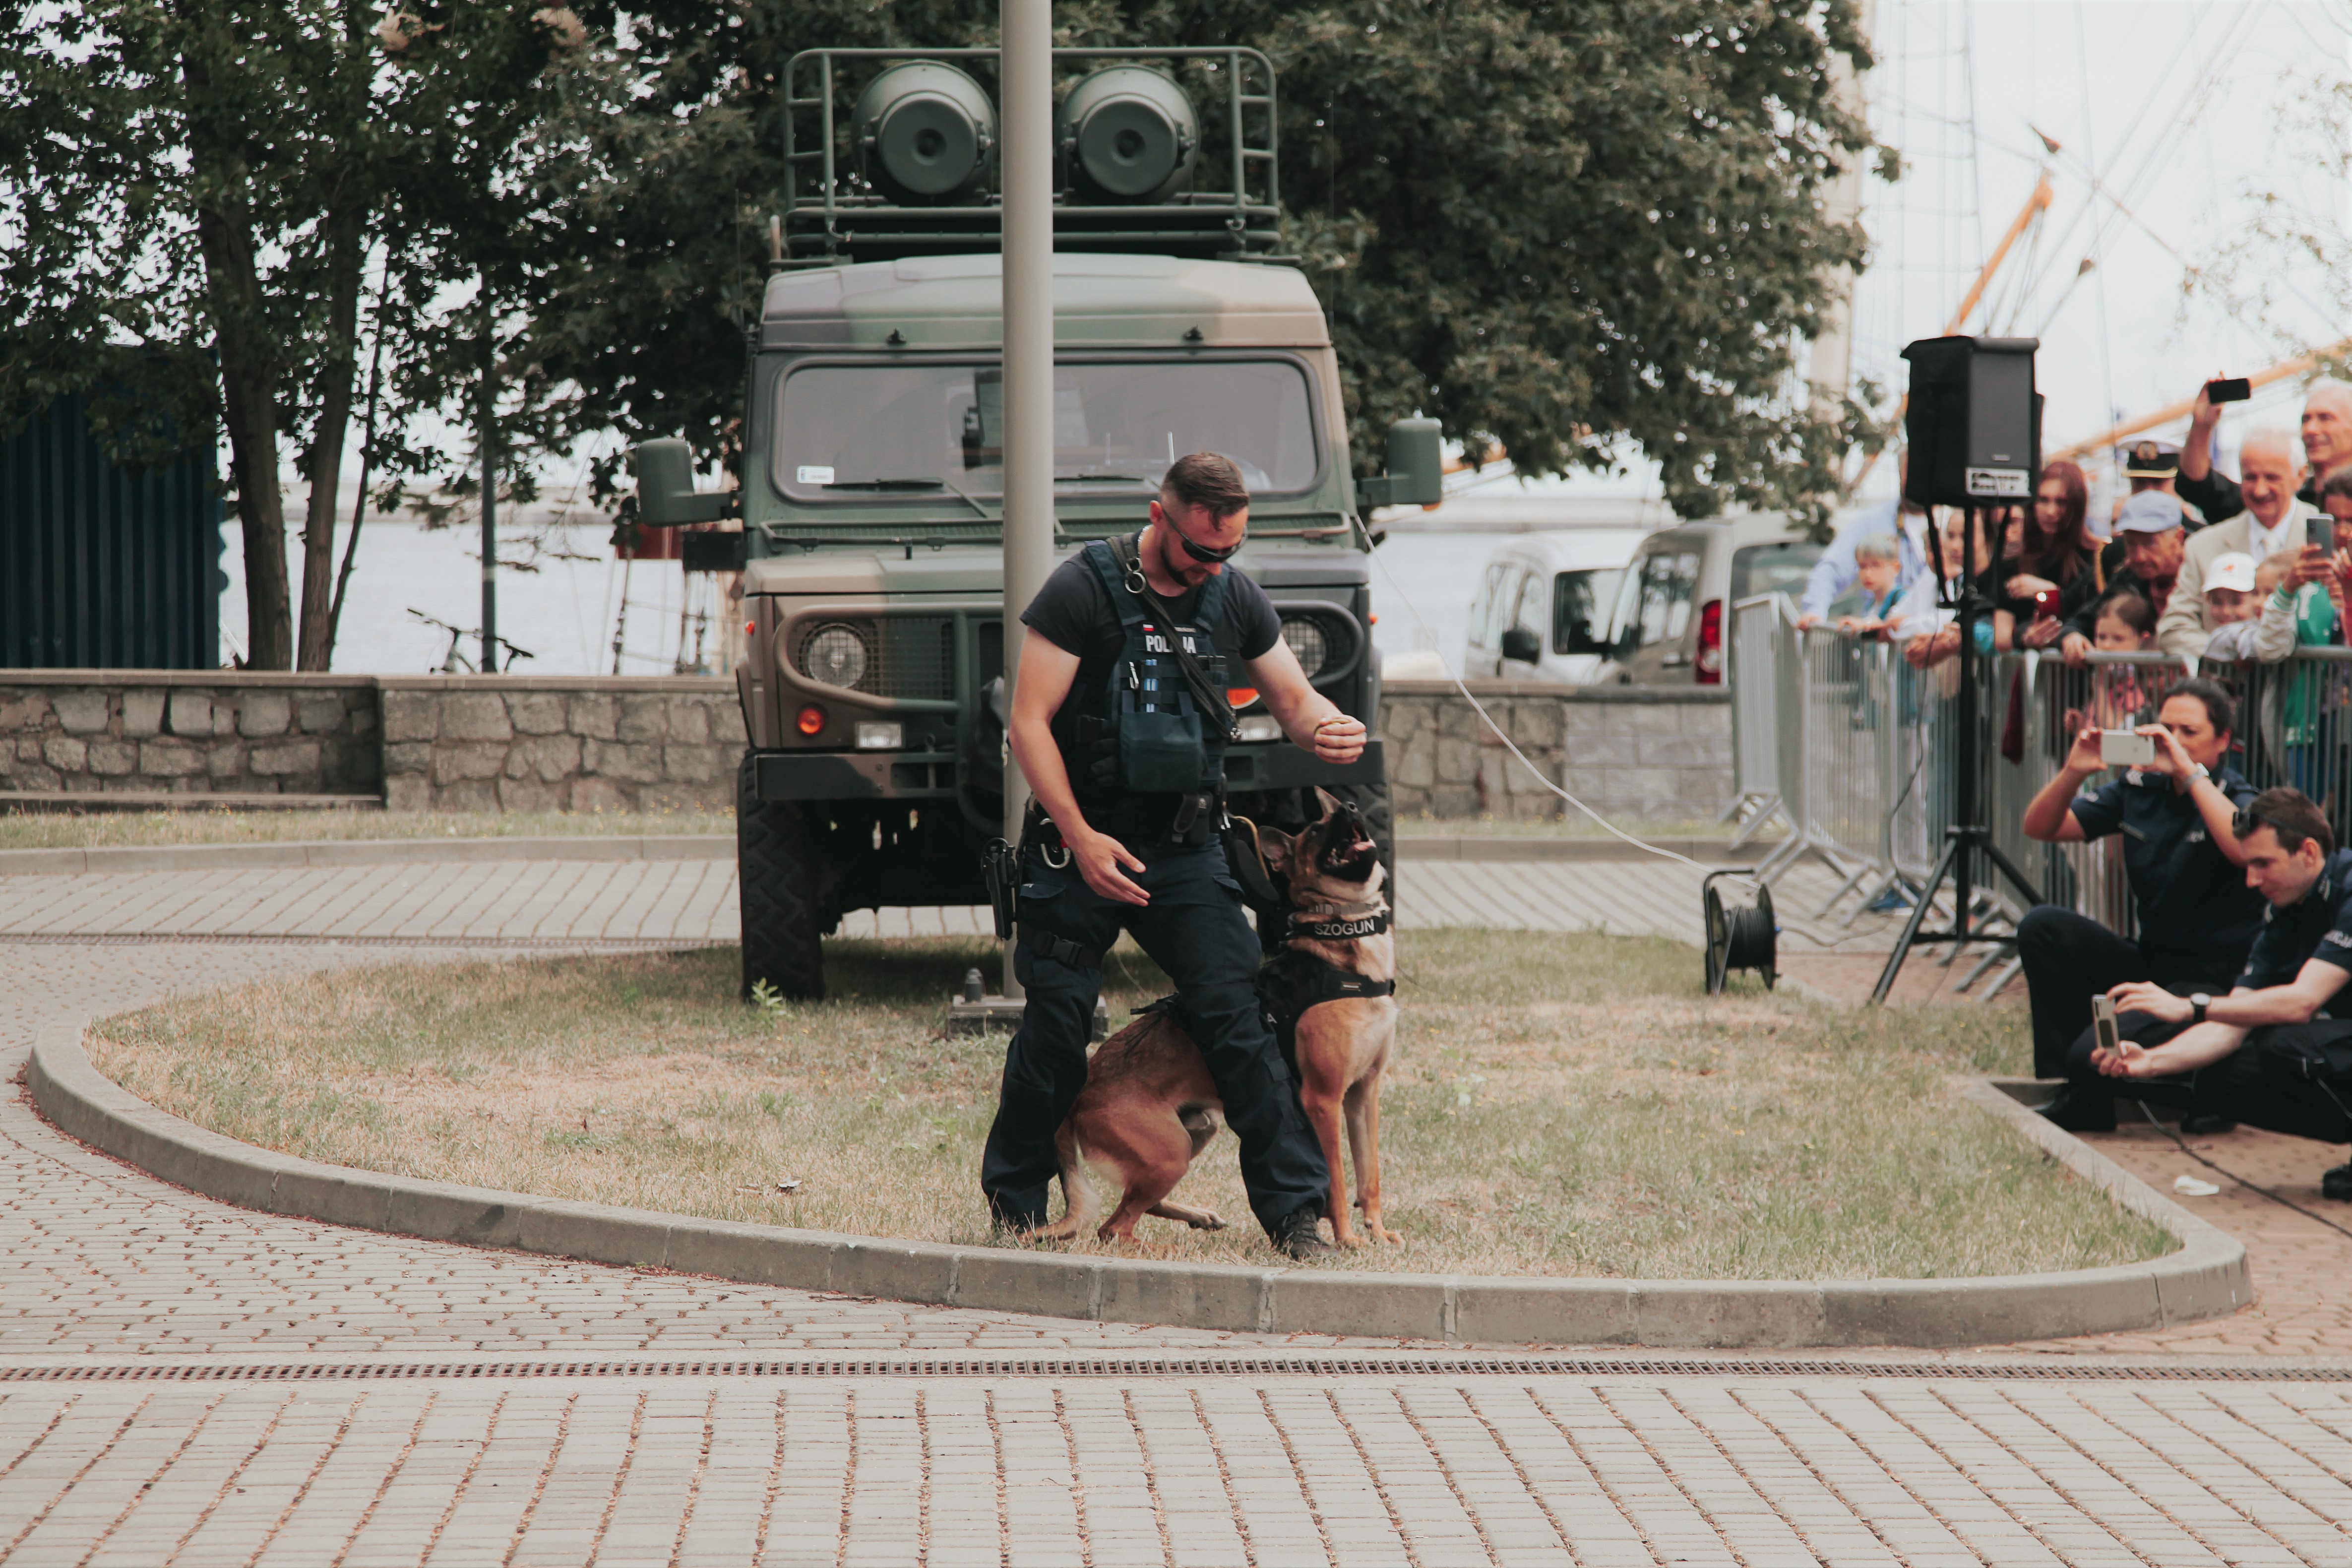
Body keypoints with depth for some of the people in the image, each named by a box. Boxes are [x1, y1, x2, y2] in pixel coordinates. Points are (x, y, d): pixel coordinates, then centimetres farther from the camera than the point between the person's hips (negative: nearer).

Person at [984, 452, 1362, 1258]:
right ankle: (1017, 1206, 20)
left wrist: (1326, 727, -14)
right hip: (1081, 847, -3)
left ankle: (1294, 1207, -7)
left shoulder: (1236, 600, 3)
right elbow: (1028, 724, -12)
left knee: (1237, 1017, -8)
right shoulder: (1084, 589, -11)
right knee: (1056, 1031, 2)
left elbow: (1292, 696, 12)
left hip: (1186, 851, 3)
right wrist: (1081, 838, -21)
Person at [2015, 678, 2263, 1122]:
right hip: (2150, 962, 7)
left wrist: (2190, 772, -31)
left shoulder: (2235, 798, -9)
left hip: (2214, 980, -7)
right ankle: (2074, 1091, -10)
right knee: (2042, 927, -14)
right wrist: (2073, 772, -15)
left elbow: (2247, 851, -35)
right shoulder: (2140, 790, 7)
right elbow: (2040, 828, 5)